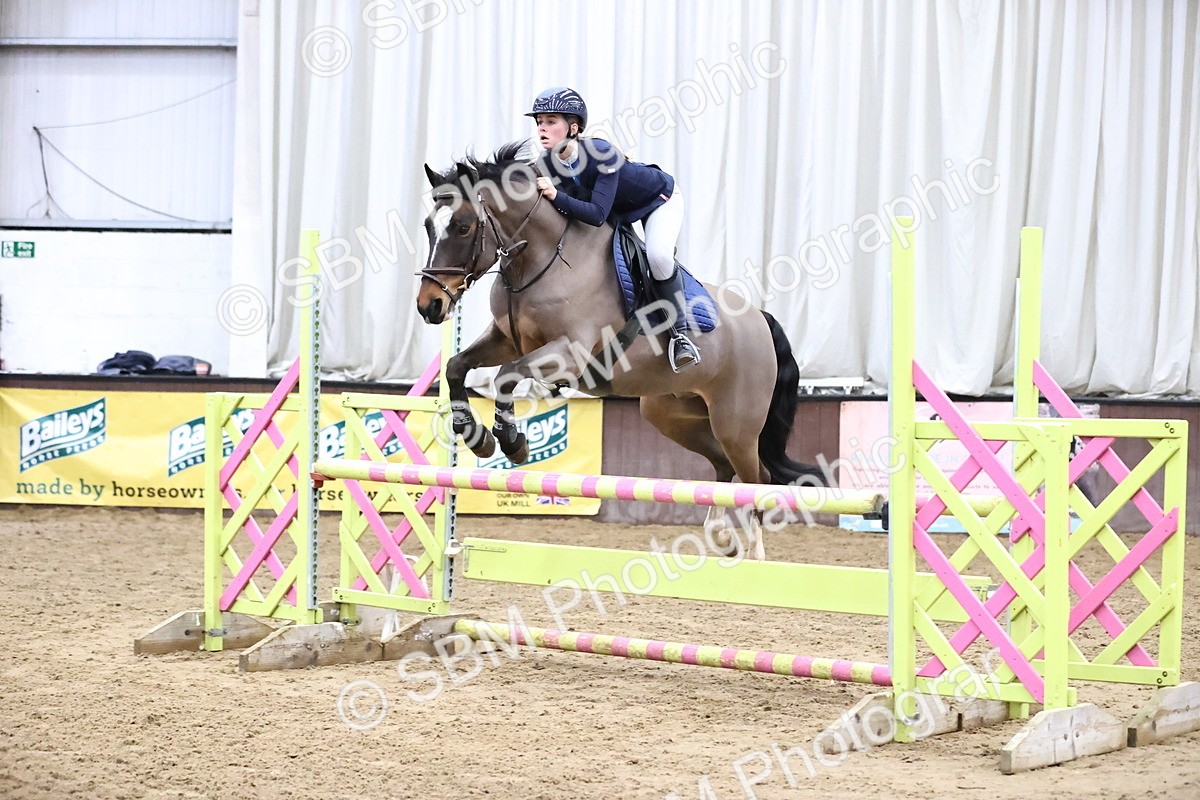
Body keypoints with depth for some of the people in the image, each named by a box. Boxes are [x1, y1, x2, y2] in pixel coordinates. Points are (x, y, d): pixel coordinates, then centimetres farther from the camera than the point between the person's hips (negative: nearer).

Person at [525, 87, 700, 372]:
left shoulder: (602, 154, -40)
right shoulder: (548, 164, -20)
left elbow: (597, 214, -46)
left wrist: (555, 195, -53)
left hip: (660, 199, -8)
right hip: (621, 209, 8)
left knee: (658, 255, -31)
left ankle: (679, 332, -16)